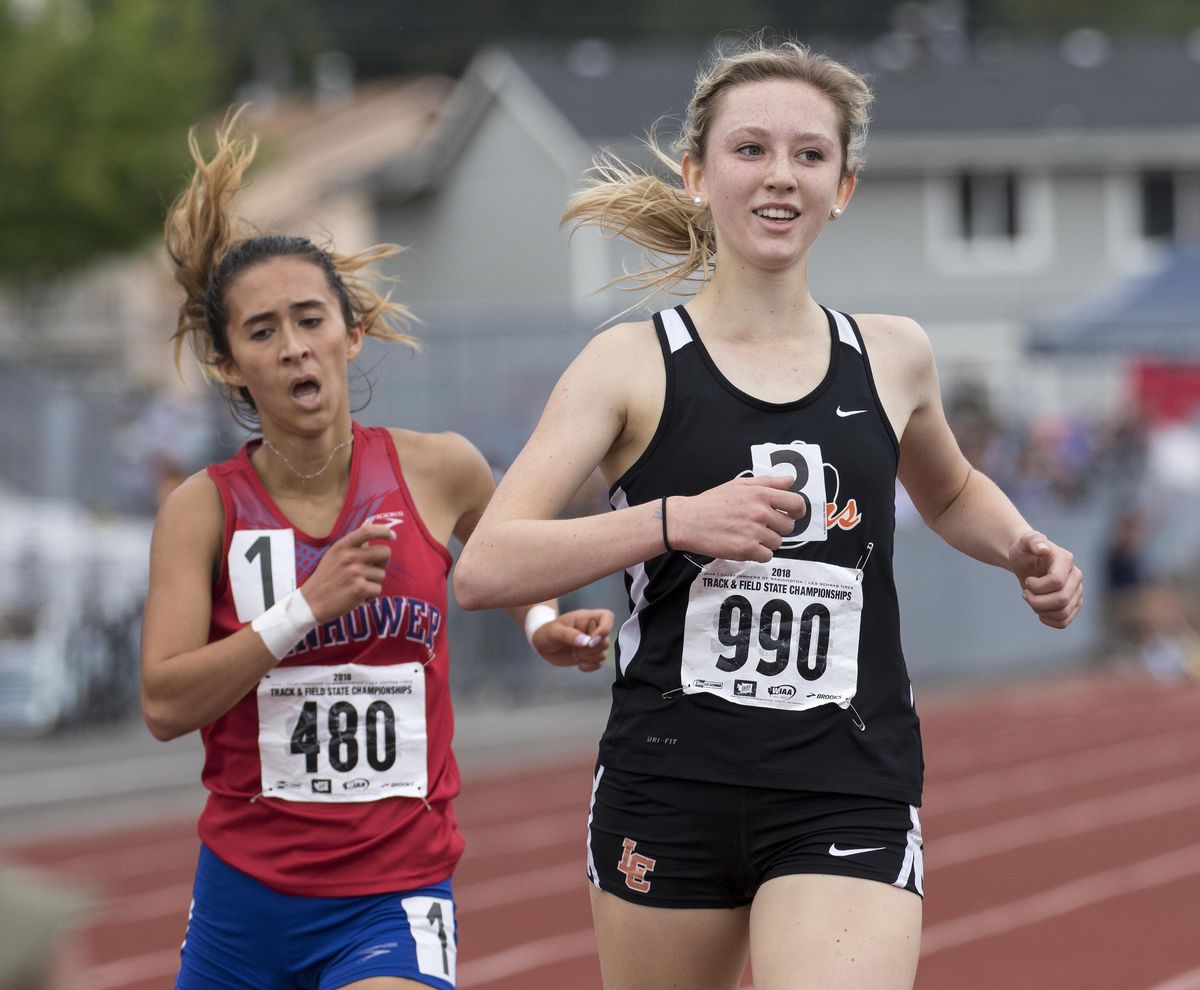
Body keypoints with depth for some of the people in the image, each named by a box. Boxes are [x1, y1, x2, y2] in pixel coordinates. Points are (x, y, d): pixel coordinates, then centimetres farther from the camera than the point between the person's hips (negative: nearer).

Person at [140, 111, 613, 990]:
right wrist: (308, 606, -20)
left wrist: (544, 625, 4)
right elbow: (165, 703, -14)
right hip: (246, 888, 1)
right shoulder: (204, 510, -4)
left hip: (395, 895, -1)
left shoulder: (437, 472, -1)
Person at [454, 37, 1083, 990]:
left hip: (849, 803, 1)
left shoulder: (893, 357, 9)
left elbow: (950, 492, 32)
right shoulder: (632, 366, -1)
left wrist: (1022, 548, 10)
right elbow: (484, 569, -12)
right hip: (667, 793, -1)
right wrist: (679, 520, -22)